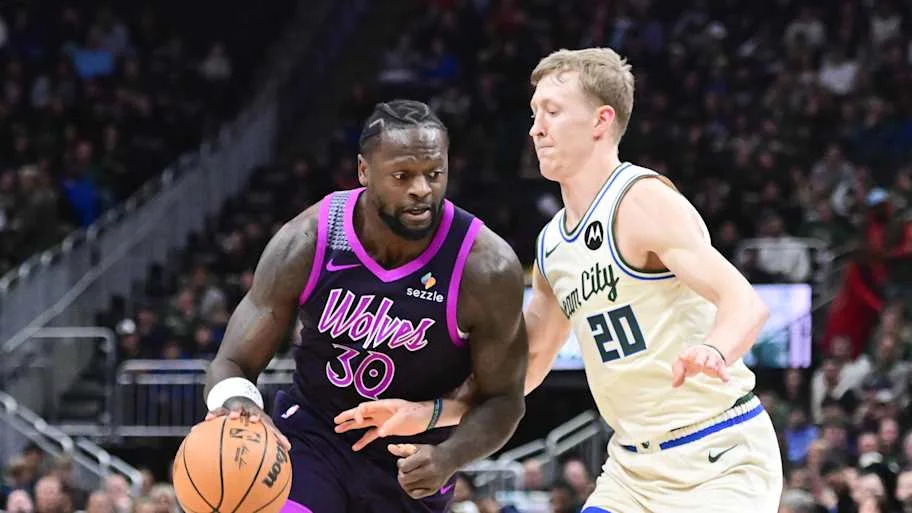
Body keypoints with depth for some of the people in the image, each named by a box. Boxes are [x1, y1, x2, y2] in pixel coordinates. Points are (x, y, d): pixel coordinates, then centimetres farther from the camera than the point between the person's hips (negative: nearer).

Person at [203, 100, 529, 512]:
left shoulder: (487, 268, -21)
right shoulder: (307, 242, -18)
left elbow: (503, 398, -10)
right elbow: (232, 364, -11)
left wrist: (449, 457, -31)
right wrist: (236, 401, -37)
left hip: (410, 465, 1)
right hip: (310, 436, -1)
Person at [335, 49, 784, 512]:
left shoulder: (643, 202, -15)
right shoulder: (552, 245, 11)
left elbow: (746, 303, -25)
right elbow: (524, 366, 22)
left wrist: (713, 351, -47)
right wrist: (426, 413, 11)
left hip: (720, 460, -8)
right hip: (634, 466, 8)